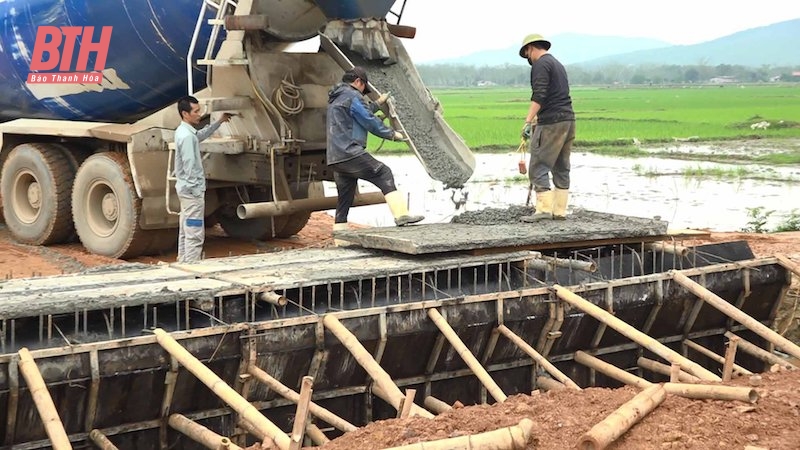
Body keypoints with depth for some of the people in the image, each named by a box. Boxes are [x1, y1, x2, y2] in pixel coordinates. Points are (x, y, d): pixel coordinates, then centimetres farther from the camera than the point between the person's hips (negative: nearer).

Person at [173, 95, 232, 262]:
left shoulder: (185, 131, 11)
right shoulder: (186, 136, -20)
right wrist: (197, 191, -20)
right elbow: (190, 166, -23)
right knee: (195, 234, -9)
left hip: (185, 190, 11)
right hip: (192, 190, -11)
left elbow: (201, 134, 32)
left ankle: (183, 264, 23)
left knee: (185, 230, 16)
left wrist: (219, 121, 27)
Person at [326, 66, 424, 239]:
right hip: (350, 153, -9)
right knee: (383, 173, -8)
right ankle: (401, 214, -20)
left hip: (334, 158, 9)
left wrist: (377, 103, 47)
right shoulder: (353, 96, -5)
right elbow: (370, 121, -6)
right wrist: (392, 134, 5)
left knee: (344, 197, 10)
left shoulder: (335, 98, 25)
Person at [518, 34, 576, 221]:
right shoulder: (557, 64, 23)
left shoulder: (540, 64, -6)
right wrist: (537, 119, 39)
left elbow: (539, 95, -19)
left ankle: (544, 209, -14)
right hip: (568, 120, 9)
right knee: (561, 168, 11)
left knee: (539, 167, -8)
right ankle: (560, 211, 12)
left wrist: (528, 121, -25)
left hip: (551, 122, -9)